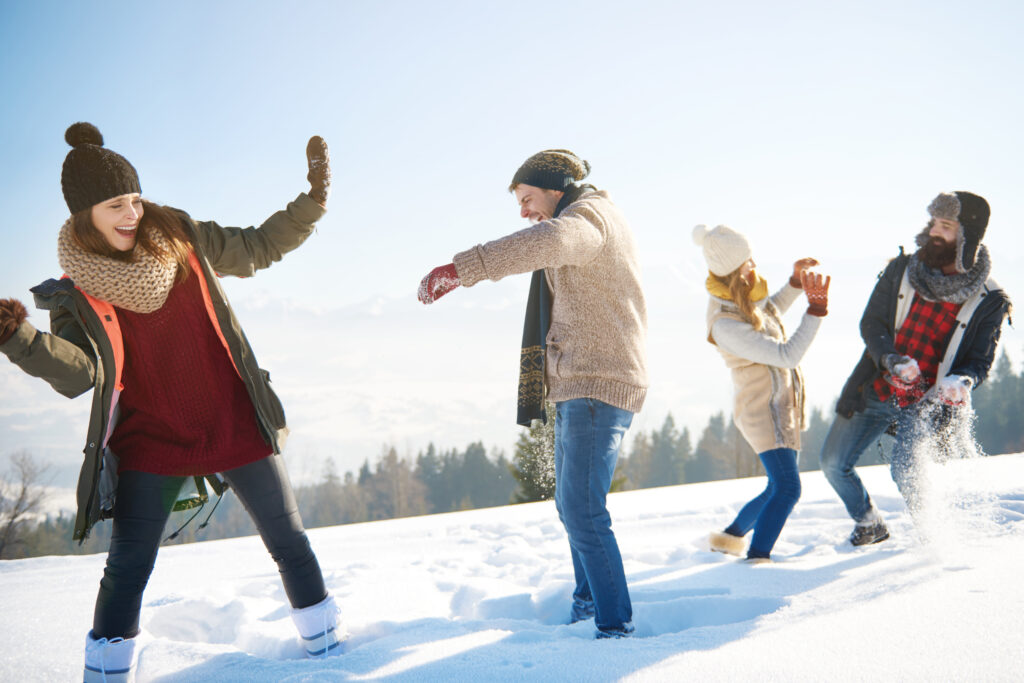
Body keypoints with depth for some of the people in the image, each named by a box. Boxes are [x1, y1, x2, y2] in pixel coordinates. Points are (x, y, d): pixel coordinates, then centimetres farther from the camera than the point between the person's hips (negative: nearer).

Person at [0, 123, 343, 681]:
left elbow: (258, 247, 10)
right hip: (150, 440, -2)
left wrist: (313, 199, 2)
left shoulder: (179, 237, -3)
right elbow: (77, 373, -23)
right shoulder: (76, 290, -8)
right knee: (127, 566, -9)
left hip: (235, 423, 2)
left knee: (288, 540, 10)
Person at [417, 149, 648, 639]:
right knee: (571, 503, 19)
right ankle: (587, 603, 33)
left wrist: (460, 269, -45)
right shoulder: (589, 223, 22)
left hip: (599, 385, -11)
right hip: (576, 387, 11)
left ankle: (615, 626, -9)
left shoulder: (589, 214, -12)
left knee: (582, 512, -15)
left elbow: (547, 241, -37)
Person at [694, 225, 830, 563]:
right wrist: (816, 309, -29)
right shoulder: (725, 325, -27)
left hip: (780, 405, 10)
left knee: (780, 489, 19)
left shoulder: (742, 297, 2)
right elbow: (787, 355, -28)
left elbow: (768, 316, 25)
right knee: (787, 488, -20)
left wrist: (796, 282, 14)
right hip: (764, 411, -10)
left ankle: (731, 536, 33)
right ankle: (756, 558, -20)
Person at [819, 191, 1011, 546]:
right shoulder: (902, 269, 0)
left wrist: (961, 381, -27)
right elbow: (871, 323, -2)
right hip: (874, 390, 4)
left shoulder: (988, 301, -5)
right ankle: (870, 524, 37)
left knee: (904, 466, -25)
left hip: (925, 402, -4)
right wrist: (892, 360, -22)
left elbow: (980, 361, -3)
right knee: (834, 463, 10)